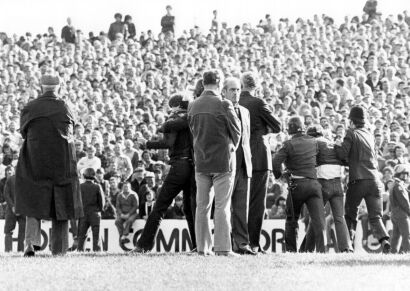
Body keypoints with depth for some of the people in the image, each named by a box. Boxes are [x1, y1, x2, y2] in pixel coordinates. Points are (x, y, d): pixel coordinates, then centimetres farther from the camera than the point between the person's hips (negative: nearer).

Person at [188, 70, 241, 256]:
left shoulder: (193, 106, 3)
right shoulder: (224, 105, -13)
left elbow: (193, 130, 11)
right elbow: (236, 130, -4)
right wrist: (232, 146, 15)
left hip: (201, 161, 5)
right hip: (223, 160, -5)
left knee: (202, 206, 9)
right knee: (222, 206, -2)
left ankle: (203, 247, 9)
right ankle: (222, 248, -5)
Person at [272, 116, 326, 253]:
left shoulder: (289, 144, -4)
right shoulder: (313, 142, 9)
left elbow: (276, 162, -13)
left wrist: (279, 175, 4)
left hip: (296, 185, -2)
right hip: (313, 183, 2)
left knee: (291, 220, 14)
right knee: (318, 218, -6)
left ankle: (291, 250, 15)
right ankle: (321, 249, -19)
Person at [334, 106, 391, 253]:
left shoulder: (352, 133, -1)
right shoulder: (370, 134, 17)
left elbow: (342, 154, -10)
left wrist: (337, 144, 10)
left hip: (358, 180, -4)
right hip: (374, 179, 4)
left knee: (350, 214, 12)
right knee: (375, 216, 2)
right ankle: (384, 239, -22)